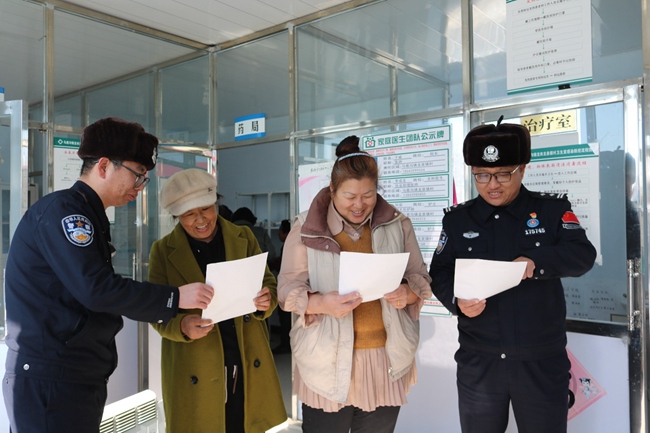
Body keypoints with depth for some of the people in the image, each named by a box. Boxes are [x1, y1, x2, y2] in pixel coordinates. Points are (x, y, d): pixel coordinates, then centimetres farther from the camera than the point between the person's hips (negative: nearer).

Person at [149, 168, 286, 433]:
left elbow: (269, 284, 5)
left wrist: (266, 301, -18)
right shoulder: (163, 250, -2)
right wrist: (181, 325, -23)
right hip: (196, 371, -1)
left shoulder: (244, 237, 3)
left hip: (248, 366, 2)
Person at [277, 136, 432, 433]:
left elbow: (421, 278, 7)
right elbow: (288, 288, -4)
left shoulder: (398, 224, 3)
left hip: (387, 359, 2)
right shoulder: (306, 228, -4)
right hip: (327, 360, -2)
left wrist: (407, 294, -16)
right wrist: (322, 304, -24)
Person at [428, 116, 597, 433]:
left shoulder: (552, 210, 0)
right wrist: (457, 300, -22)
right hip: (478, 362, 1)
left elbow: (583, 254, -10)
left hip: (542, 360, -1)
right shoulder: (457, 219, 3)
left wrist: (536, 261, -29)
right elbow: (440, 273, -1)